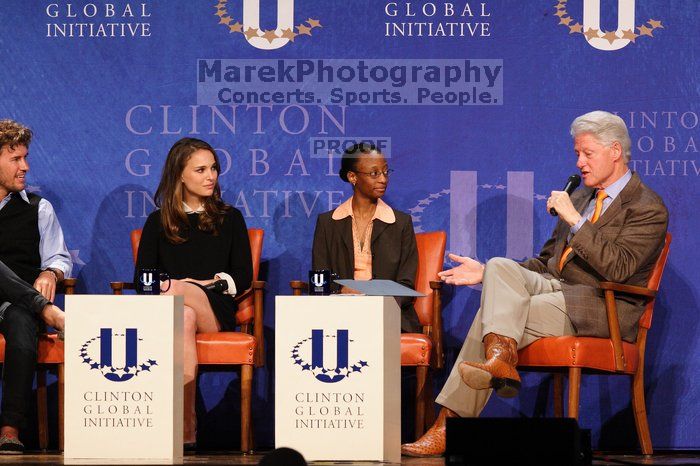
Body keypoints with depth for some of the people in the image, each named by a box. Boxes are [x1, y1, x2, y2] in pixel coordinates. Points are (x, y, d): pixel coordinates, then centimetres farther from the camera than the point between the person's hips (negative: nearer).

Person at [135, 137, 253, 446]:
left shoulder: (230, 218, 17)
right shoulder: (159, 222, 18)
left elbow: (243, 277, 9)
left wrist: (207, 285, -7)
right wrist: (164, 285, -13)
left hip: (216, 311, 0)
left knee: (179, 292, -36)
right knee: (184, 318, -39)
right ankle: (186, 425, -47)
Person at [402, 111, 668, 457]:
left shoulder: (648, 208, -3)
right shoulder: (580, 197, 22)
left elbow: (618, 268, -17)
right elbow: (545, 262, 25)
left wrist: (574, 219, -18)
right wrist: (485, 274, 13)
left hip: (601, 307, -7)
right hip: (555, 286, 7)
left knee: (491, 316, -25)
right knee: (499, 266, -22)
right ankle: (500, 359, -36)